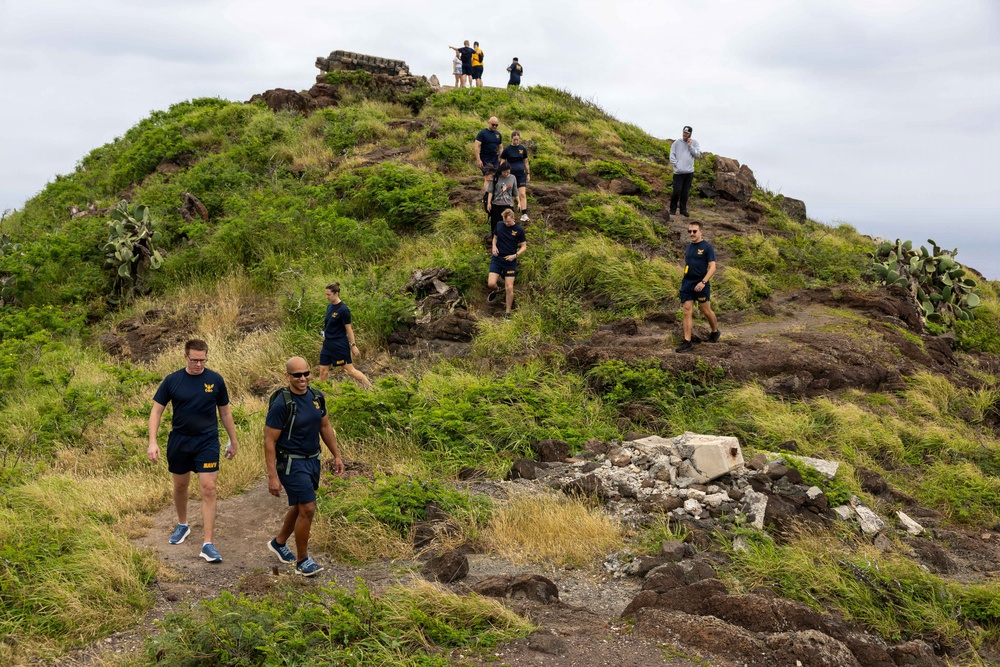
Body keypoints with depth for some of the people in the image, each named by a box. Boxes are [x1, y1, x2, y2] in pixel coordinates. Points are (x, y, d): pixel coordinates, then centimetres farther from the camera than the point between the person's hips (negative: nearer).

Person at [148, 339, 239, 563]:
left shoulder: (215, 380, -4)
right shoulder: (172, 380, -5)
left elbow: (225, 412, 7)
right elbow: (157, 410, -2)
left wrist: (233, 441, 11)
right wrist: (152, 442, -12)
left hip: (207, 441, -1)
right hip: (179, 441, 1)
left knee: (208, 489, -9)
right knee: (180, 486, 16)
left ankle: (208, 544, -7)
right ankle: (182, 525, 43)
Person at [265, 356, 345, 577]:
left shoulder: (316, 397, 0)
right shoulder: (281, 404, -21)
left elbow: (325, 427, 14)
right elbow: (269, 441, -18)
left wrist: (336, 456, 15)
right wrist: (273, 477, -20)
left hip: (312, 460, 7)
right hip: (291, 463, -7)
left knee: (298, 507, 19)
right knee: (308, 509, -10)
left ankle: (279, 542, 43)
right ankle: (302, 562, 5)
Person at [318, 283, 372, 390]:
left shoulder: (343, 309, -17)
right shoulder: (329, 306, 6)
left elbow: (348, 328, -14)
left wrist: (353, 345, -11)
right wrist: (325, 334, 15)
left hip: (340, 345, -7)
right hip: (328, 344, 7)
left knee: (350, 370, -1)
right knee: (323, 370, 9)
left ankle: (371, 388, 10)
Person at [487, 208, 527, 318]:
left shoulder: (519, 230, -7)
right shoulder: (499, 225, 0)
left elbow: (523, 246, 0)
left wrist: (515, 255, -17)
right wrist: (494, 246, -4)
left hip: (510, 261, -2)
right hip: (497, 259, 2)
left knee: (509, 288, -4)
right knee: (491, 284, -12)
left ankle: (507, 312, 12)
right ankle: (496, 290, 27)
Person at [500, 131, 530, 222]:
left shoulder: (523, 149, 5)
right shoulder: (507, 149, -2)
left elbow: (526, 162, 13)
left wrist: (528, 173, 11)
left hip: (521, 174, 1)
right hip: (511, 174, -1)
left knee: (522, 194, -10)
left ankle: (524, 214, -15)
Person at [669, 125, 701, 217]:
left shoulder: (694, 143, 7)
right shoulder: (676, 143, 2)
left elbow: (697, 154, -3)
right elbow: (672, 156, 1)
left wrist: (690, 146, -8)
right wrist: (677, 164, -10)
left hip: (689, 172, 2)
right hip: (678, 172, -2)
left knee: (685, 192, 7)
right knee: (677, 191, -8)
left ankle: (683, 210, 16)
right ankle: (673, 209, 5)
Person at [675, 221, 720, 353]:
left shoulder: (707, 247, -7)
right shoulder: (688, 247, 11)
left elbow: (712, 267, -13)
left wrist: (703, 282, -23)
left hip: (700, 285, -5)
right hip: (687, 284, 5)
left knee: (706, 311, 8)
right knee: (687, 312, -2)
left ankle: (715, 332, 33)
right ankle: (687, 342, -2)